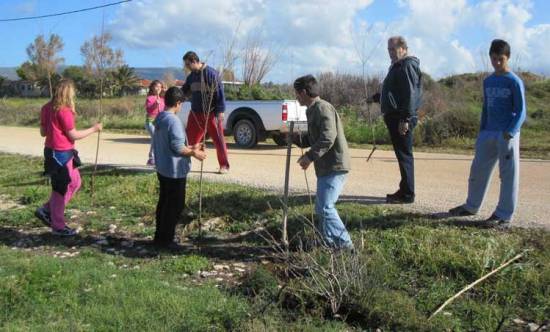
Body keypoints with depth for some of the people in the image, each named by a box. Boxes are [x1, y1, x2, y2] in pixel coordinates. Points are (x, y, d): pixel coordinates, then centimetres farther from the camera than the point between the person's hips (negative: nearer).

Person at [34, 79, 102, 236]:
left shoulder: (47, 108, 7)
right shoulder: (64, 111, -19)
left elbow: (43, 132, 12)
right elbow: (74, 135, -15)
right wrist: (94, 129, -5)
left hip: (53, 151, 9)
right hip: (61, 154, -9)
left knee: (75, 182, 21)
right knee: (61, 189, 3)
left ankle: (46, 210, 22)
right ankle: (58, 226, 15)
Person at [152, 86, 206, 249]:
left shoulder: (159, 118, 9)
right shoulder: (174, 121, -21)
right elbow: (178, 147, -24)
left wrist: (191, 147, 16)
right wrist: (194, 153, -8)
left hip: (162, 168, 10)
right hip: (175, 171, -9)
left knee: (164, 202, 18)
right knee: (175, 205, 2)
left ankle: (160, 236, 26)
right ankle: (166, 239, 9)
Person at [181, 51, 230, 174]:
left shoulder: (211, 73, -13)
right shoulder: (191, 76, 9)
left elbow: (220, 93, -15)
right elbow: (184, 91, 18)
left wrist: (220, 111, -17)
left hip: (211, 113, -6)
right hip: (195, 113, 6)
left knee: (219, 140, 0)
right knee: (190, 139, 9)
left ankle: (224, 165, 11)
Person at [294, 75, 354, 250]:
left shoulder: (322, 108, -14)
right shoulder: (313, 109, 18)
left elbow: (328, 137, -24)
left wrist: (310, 156, -23)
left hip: (334, 166, -11)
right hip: (326, 166, 11)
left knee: (325, 207, -14)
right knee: (321, 207, 15)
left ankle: (344, 244, -8)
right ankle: (327, 241, 25)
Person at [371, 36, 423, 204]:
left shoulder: (407, 66, -11)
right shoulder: (397, 66, 20)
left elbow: (410, 94, -20)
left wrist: (405, 119, -25)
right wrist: (376, 97, 31)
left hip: (401, 118, -10)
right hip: (393, 116, 10)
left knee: (404, 155, -6)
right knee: (402, 154, 13)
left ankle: (407, 194, -2)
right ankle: (404, 190, 21)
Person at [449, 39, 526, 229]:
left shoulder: (514, 82, -6)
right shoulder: (488, 81, 12)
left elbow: (521, 111, -9)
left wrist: (510, 132, -22)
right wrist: (481, 132, 15)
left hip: (507, 135, -6)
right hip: (488, 134, 6)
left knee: (508, 174, -1)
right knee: (478, 170, 12)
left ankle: (504, 216, 5)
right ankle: (471, 206, 27)